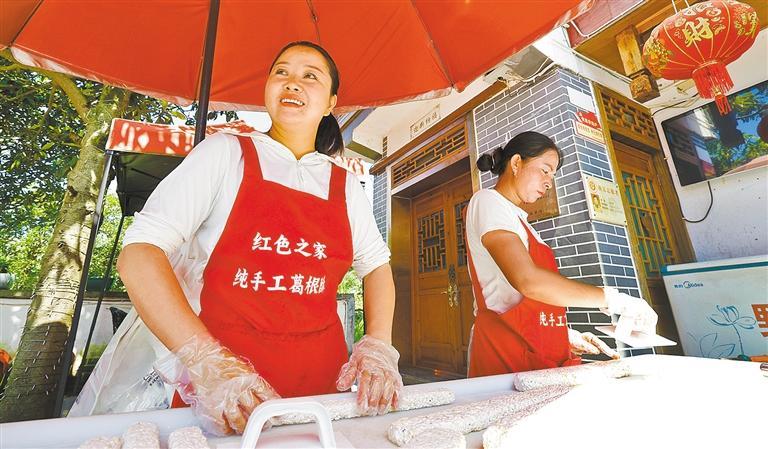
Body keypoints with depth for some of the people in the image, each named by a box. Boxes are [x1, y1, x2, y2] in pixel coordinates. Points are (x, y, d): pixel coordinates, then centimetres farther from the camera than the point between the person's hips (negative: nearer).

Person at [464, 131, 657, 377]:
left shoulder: (516, 218, 21)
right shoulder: (487, 201, -7)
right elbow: (527, 280, -23)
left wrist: (566, 334, 11)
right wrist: (613, 299, -16)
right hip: (507, 356, -8)